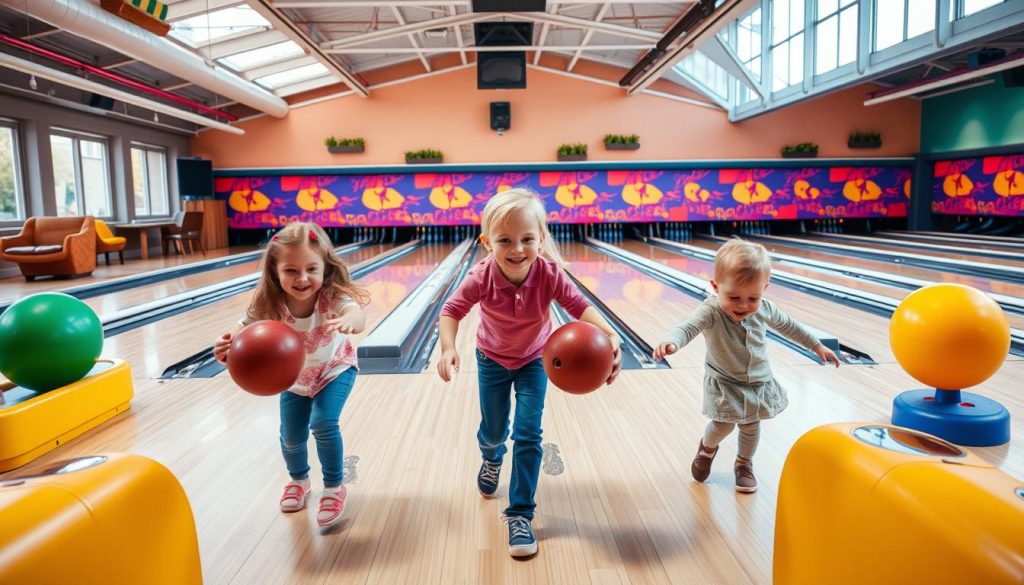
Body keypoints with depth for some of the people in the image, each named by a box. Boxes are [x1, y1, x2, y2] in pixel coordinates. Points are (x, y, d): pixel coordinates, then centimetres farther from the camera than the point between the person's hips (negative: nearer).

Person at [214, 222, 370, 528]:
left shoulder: (332, 295, -36)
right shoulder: (269, 304, -29)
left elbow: (357, 314, -55)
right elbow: (245, 329, -26)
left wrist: (349, 321, -80)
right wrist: (228, 345, -50)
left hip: (334, 369, -3)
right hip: (294, 377, 3)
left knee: (323, 424, -20)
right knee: (291, 436, 6)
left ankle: (334, 487, 6)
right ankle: (298, 480, 41)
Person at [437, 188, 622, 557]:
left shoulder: (549, 274, -31)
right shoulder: (482, 277, -31)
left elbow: (579, 305, -29)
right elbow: (452, 310, -23)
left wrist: (608, 334, -47)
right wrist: (448, 349, -40)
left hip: (533, 360, -1)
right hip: (492, 360, 1)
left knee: (528, 435, -7)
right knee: (493, 430, 16)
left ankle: (520, 514, 8)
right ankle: (491, 459, 55)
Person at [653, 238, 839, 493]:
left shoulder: (764, 309, -16)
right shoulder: (711, 311, -31)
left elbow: (788, 326, 5)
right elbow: (688, 328, -49)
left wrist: (817, 346, 15)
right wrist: (671, 342, -72)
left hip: (759, 381, 4)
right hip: (724, 382, -4)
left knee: (751, 425, 15)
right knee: (723, 424, -4)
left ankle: (744, 465, 42)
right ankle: (707, 448, 32)